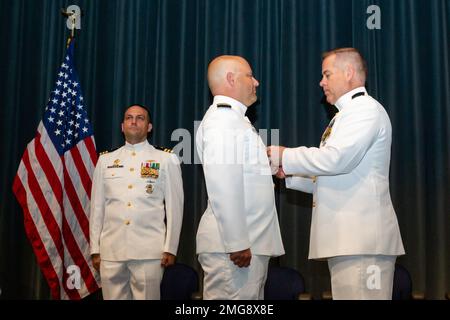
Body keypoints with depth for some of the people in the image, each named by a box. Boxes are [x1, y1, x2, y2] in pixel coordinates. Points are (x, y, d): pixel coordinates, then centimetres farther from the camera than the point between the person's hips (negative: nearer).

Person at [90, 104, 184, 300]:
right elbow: (97, 207, 12)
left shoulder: (166, 160, 6)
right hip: (110, 250, 2)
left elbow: (174, 206, 2)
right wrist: (95, 249, 8)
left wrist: (170, 248, -3)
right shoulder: (105, 161, 13)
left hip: (149, 251, -2)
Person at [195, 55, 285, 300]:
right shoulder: (221, 119, -11)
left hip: (249, 243, 10)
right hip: (236, 246, -10)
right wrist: (237, 243, -22)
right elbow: (223, 188, -21)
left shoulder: (234, 119, 22)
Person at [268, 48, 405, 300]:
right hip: (346, 238, 9)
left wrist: (283, 156, -10)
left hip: (361, 238, -9)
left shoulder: (366, 109, -5)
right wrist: (290, 174, 13)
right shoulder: (347, 115, 25)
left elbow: (336, 159, -21)